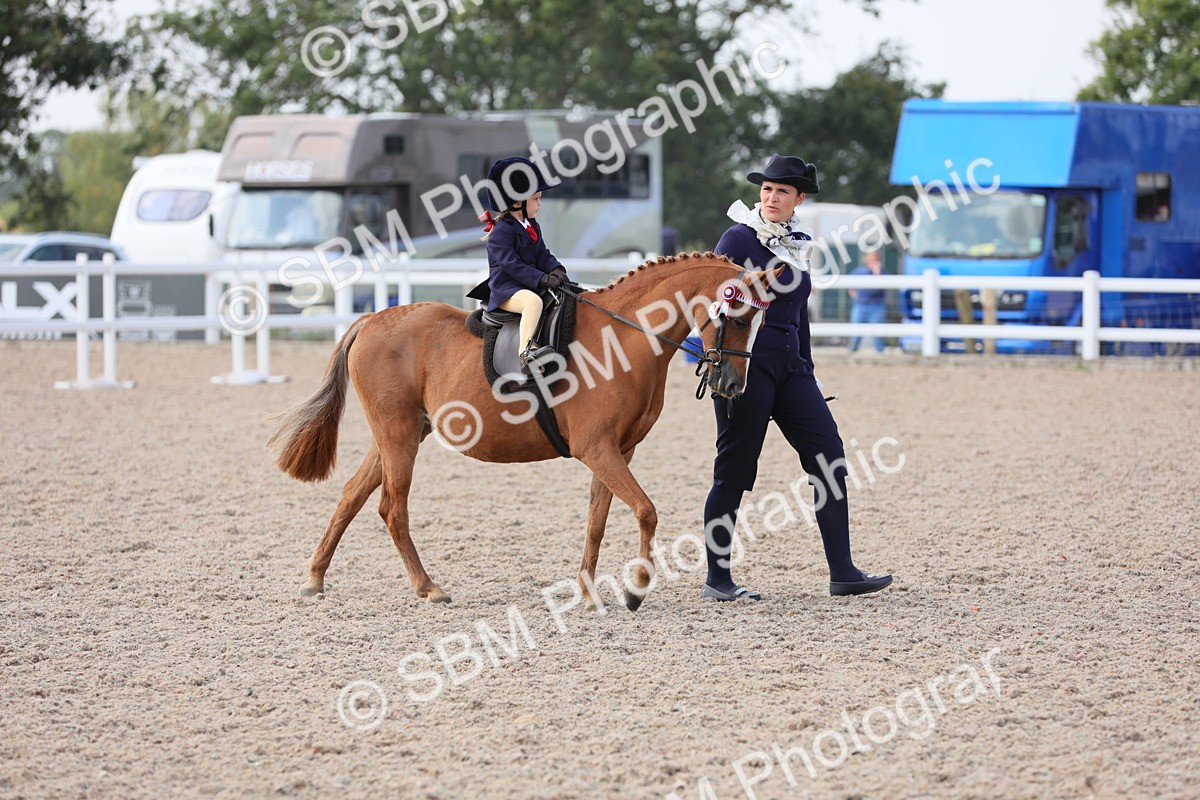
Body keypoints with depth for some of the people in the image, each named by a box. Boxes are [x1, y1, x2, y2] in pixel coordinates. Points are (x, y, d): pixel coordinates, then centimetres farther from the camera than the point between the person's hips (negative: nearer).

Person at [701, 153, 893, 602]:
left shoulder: (797, 245, 14)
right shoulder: (739, 240, -6)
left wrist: (807, 374, 20)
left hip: (790, 364, 7)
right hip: (747, 362, -7)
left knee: (829, 459, -1)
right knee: (735, 471, -2)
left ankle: (842, 573, 1)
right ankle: (717, 579, 7)